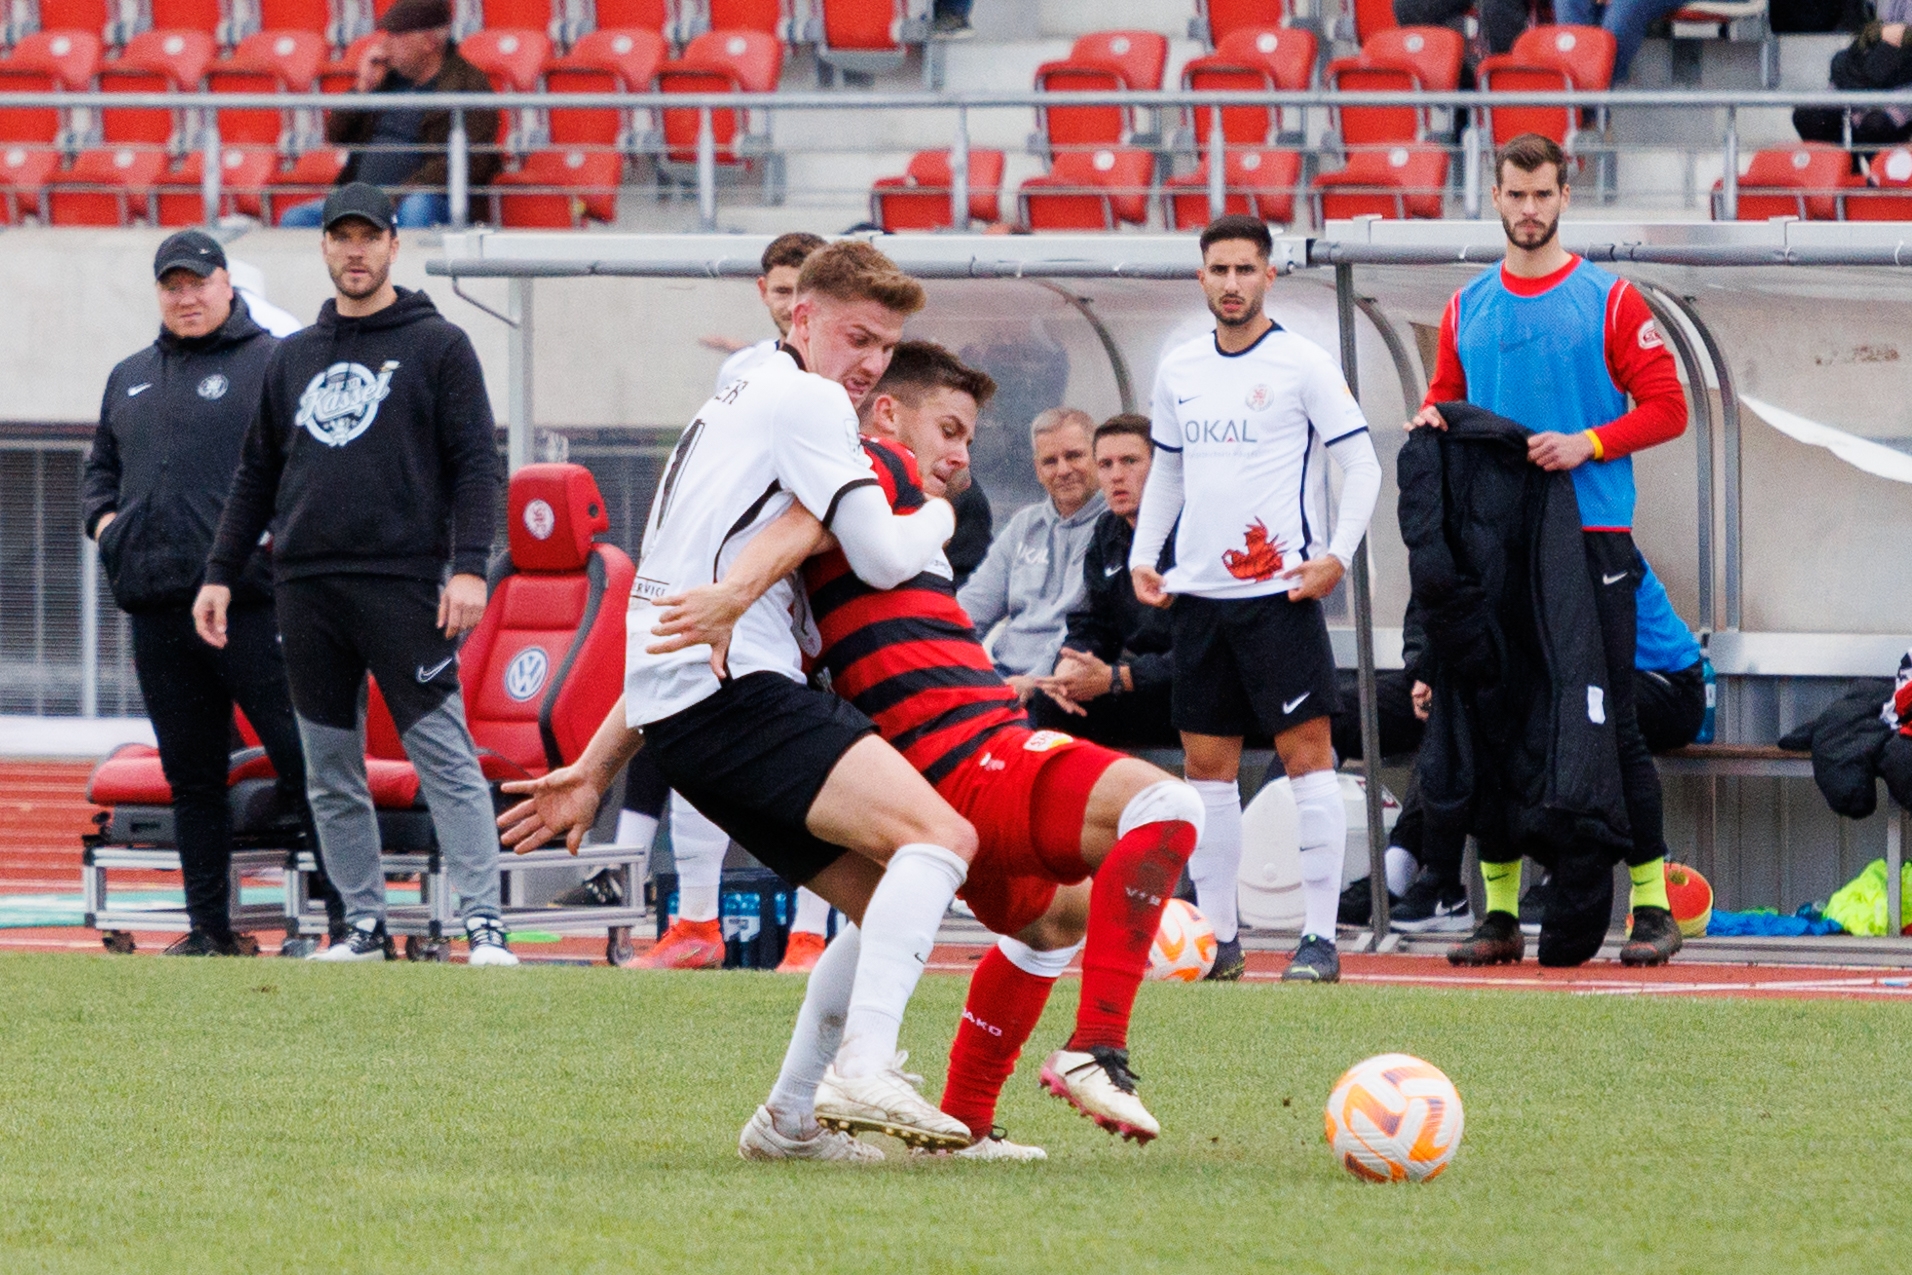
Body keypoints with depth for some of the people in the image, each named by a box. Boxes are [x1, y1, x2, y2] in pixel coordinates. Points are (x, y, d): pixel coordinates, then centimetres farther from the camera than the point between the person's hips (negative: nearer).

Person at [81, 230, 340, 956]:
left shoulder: (274, 364, 1)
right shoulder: (130, 379, 21)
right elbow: (102, 468, 29)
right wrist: (103, 518, 10)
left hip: (249, 601, -6)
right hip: (157, 606, 6)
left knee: (302, 757, -9)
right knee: (191, 774, 9)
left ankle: (347, 913, -8)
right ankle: (209, 925, 14)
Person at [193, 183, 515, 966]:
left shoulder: (438, 345, 3)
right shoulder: (293, 358, 17)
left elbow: (477, 463, -3)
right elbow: (256, 478, 21)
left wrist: (470, 565, -14)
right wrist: (220, 573, 14)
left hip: (403, 587, -5)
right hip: (307, 592, 5)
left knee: (445, 756, -10)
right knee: (329, 773, 5)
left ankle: (482, 923, -12)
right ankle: (365, 926, 11)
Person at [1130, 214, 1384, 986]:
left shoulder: (1302, 365, -4)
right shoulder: (1179, 370, 12)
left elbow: (1362, 465, -4)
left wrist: (1338, 554, -14)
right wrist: (1143, 554, 11)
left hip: (1280, 593, -5)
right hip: (1198, 594, 5)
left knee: (1307, 755, -7)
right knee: (1207, 766, 5)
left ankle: (1320, 938, -6)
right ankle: (1216, 936, 10)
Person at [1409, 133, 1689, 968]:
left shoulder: (1608, 302, 1)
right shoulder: (1467, 310, 13)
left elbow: (1666, 407, -1)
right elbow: (1446, 399, 22)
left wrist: (1586, 444, -14)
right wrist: (1431, 422, -1)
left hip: (1591, 539, -4)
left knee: (1610, 722, -5)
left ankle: (1651, 904, 0)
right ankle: (1500, 913, 7)